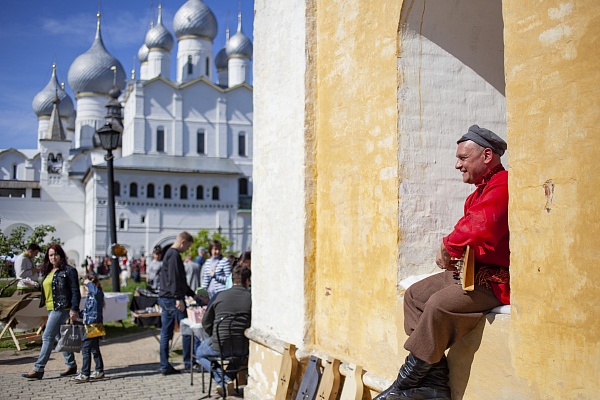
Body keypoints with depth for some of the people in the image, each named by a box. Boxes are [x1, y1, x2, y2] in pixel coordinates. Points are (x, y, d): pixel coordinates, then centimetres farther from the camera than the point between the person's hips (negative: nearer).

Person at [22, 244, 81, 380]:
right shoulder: (47, 272, 16)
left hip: (62, 308, -8)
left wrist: (74, 309, -17)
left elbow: (75, 291, -11)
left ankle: (38, 369, -5)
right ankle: (71, 366, 22)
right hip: (51, 309, 8)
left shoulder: (69, 271, -7)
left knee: (47, 337, -9)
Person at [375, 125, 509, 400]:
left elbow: (479, 231, -32)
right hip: (472, 271, 11)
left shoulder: (502, 186, -17)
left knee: (439, 304, -28)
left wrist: (448, 247, -15)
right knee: (414, 295, 6)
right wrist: (453, 257, -3)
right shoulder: (480, 191, 18)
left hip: (499, 278, -11)